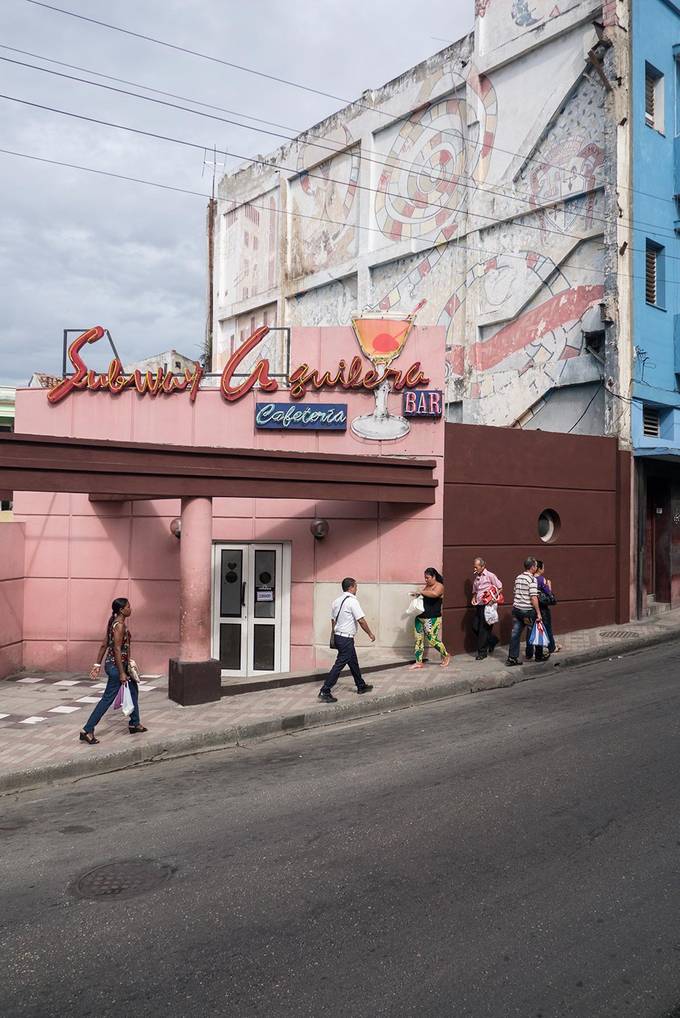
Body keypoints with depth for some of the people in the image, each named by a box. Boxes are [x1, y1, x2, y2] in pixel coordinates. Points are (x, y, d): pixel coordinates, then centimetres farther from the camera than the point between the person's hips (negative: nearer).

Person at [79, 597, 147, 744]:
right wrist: (121, 673, -22)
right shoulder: (120, 625, -20)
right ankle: (87, 731, 0)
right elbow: (117, 649, -23)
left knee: (133, 690, 21)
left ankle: (134, 723, 32)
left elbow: (104, 644, 11)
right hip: (117, 665, -10)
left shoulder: (113, 622, 9)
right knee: (108, 699, -4)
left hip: (112, 663, 10)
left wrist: (97, 664, 13)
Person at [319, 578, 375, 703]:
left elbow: (333, 620, 13)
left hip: (338, 636, 9)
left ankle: (361, 686, 35)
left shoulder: (336, 601, 10)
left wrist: (333, 636, 21)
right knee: (339, 664, -8)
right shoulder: (352, 601, -15)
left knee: (353, 662, 21)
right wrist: (370, 634, -5)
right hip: (346, 638, -9)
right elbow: (361, 620, -16)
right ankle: (325, 691, -10)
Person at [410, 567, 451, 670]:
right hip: (420, 617, 8)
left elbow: (434, 594, -30)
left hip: (432, 619, -8)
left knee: (432, 640, -6)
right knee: (418, 639, 4)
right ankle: (419, 662, 10)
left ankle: (446, 655, 17)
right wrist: (416, 595, 4)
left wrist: (420, 592, -26)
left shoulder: (439, 586, -8)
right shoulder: (426, 586, 15)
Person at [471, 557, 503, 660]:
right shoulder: (476, 577, 12)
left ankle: (482, 652, 6)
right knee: (475, 627, 4)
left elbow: (500, 587, -6)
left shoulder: (490, 575, -9)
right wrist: (474, 598, 5)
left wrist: (493, 597, -16)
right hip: (479, 605, 7)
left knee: (483, 629, -3)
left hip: (488, 605, -7)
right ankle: (492, 640, 26)